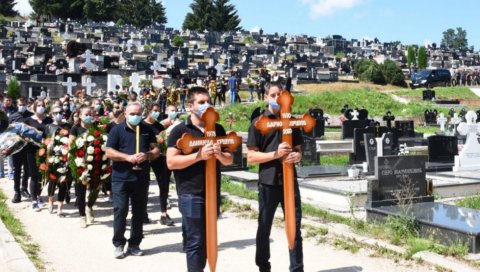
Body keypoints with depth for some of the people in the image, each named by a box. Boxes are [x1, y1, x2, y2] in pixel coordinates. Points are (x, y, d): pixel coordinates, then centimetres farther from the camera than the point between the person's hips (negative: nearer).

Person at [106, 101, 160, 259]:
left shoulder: (147, 130, 9)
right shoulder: (117, 130, 0)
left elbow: (156, 151, 8)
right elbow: (109, 152, -7)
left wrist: (147, 155, -13)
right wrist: (128, 157, -19)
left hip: (142, 178, 3)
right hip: (121, 177, -3)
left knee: (139, 212, 8)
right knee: (120, 211, -1)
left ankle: (134, 244, 19)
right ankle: (119, 245, 12)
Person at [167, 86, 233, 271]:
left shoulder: (218, 129, 9)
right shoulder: (180, 130, -7)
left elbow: (229, 160, 12)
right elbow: (171, 162, -14)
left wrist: (219, 155, -11)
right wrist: (199, 155, -22)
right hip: (191, 196, -6)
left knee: (207, 241, 15)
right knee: (195, 242, -3)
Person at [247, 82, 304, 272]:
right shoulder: (258, 123, -2)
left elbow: (298, 149, 15)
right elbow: (251, 157, -6)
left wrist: (297, 156, -9)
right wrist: (276, 154, -18)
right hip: (268, 182, -3)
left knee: (295, 227, 4)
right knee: (264, 229, 9)